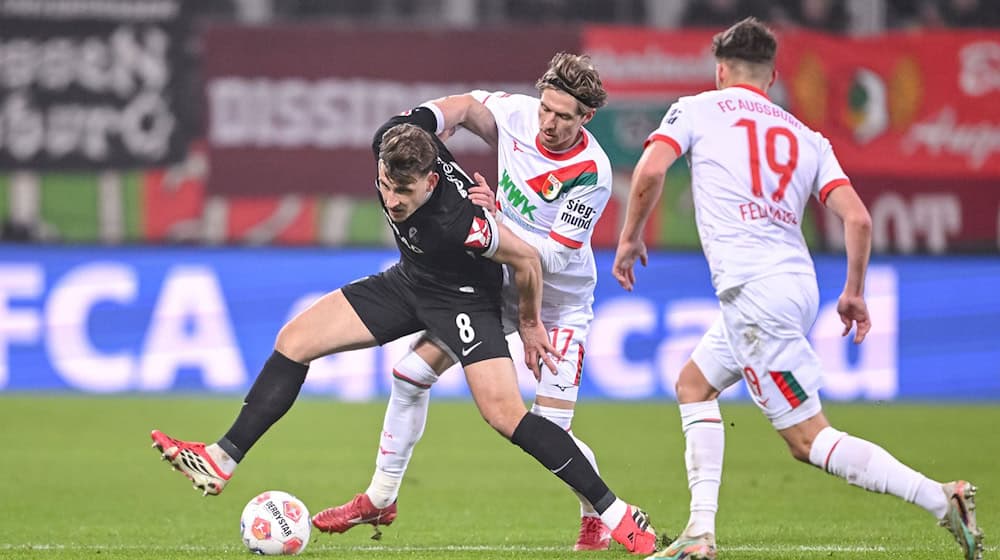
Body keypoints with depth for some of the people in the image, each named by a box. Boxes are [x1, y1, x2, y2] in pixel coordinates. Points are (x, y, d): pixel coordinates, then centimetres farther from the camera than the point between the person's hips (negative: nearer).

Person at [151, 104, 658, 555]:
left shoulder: (458, 221, -40)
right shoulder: (392, 138, -23)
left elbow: (525, 259, -23)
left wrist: (530, 323, -6)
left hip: (464, 296, -8)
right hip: (409, 280, 8)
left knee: (503, 411, -23)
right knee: (294, 340, -1)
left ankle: (617, 514, -14)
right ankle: (220, 462, 7)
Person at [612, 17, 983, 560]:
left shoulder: (697, 109, 7)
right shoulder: (807, 137, 17)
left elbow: (650, 171, -9)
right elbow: (857, 217, 6)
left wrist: (630, 238, 6)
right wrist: (854, 293, 18)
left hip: (752, 289, -7)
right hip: (796, 285, 7)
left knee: (809, 439, -7)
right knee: (694, 383, 24)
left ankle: (940, 497, -21)